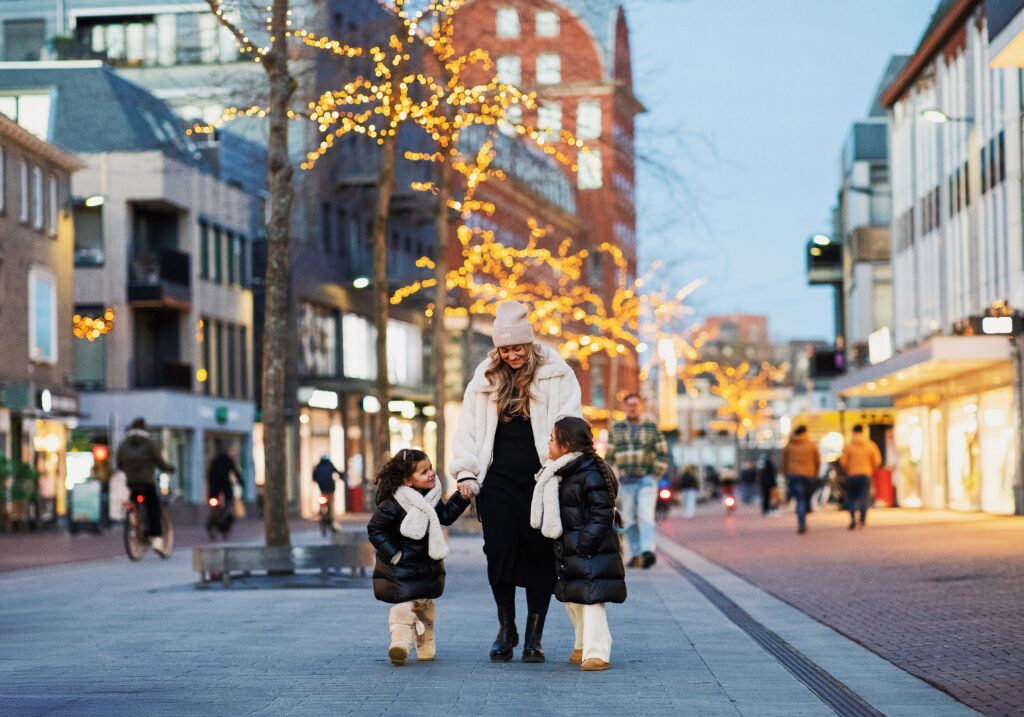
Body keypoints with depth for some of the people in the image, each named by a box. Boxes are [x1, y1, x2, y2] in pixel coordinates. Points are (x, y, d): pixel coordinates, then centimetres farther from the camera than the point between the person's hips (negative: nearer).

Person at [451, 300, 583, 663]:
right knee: (499, 551, -2)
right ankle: (506, 629, 14)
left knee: (540, 553, 0)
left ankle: (534, 636, 8)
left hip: (542, 479, -2)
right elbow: (467, 428, 12)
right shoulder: (485, 378, 11)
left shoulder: (557, 374, 2)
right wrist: (465, 472, 2)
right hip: (498, 479, 2)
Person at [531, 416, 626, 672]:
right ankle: (582, 646, 32)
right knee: (572, 599, 18)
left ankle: (597, 653, -12)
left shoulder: (590, 475, -17)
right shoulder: (560, 474, 13)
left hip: (590, 551, -10)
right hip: (568, 552, 10)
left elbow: (602, 515, -19)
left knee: (590, 599, -12)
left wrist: (584, 544, -22)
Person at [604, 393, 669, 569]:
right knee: (629, 521, 3)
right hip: (625, 482, 3)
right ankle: (635, 555, 10)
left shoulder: (651, 426, 2)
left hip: (646, 480, -3)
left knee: (646, 516, -16)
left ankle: (647, 552, -28)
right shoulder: (616, 428, 8)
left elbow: (663, 453, 3)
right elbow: (609, 456, 12)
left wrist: (655, 475, -3)